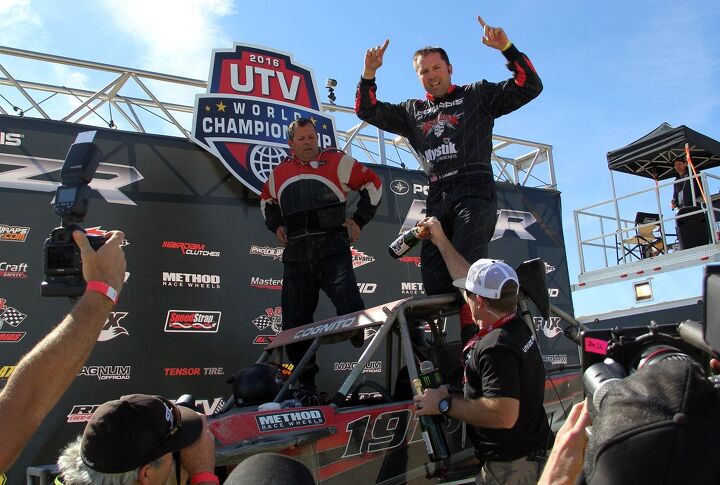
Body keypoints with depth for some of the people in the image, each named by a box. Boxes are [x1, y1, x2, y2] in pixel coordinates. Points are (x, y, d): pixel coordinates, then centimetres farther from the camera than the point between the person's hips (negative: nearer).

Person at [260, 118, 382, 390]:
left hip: (332, 249, -4)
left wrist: (359, 220, 2)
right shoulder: (279, 174, 15)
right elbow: (267, 199, 34)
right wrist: (275, 226, 18)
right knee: (294, 321, 7)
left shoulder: (338, 162, 3)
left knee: (350, 309, -19)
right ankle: (305, 379, 24)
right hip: (295, 253, 4)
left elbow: (372, 183, 8)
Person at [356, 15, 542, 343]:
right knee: (433, 279, -4)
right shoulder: (412, 111, 25)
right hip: (437, 199, 5)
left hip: (475, 192, -4)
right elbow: (367, 111, 22)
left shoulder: (477, 95, 15)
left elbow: (529, 86, 8)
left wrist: (507, 48, -4)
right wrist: (369, 74, 7)